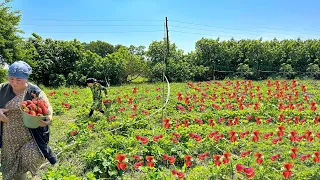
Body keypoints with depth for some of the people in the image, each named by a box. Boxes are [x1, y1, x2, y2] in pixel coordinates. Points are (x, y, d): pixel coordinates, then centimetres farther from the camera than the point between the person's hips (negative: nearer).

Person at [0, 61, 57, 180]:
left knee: (33, 158, -18)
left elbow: (48, 108, -5)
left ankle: (46, 150, 17)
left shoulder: (35, 91, -11)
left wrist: (48, 119, -26)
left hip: (30, 135, -4)